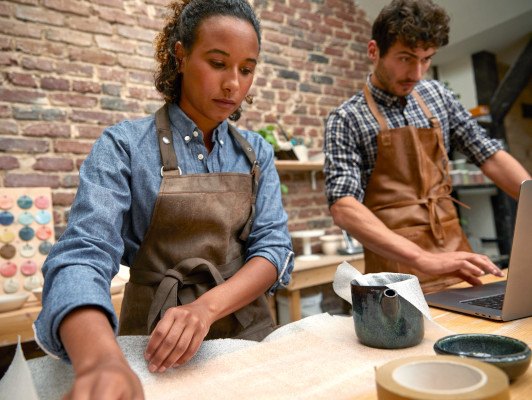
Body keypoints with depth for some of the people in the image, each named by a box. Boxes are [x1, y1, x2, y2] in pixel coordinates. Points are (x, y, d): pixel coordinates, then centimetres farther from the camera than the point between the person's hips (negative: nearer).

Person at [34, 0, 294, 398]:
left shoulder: (256, 152, 0)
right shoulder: (125, 145, -11)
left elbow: (274, 245, -8)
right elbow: (84, 253, -22)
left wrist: (208, 306, -26)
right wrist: (101, 359, -41)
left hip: (248, 333, 4)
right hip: (154, 345, -3)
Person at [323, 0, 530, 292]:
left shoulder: (437, 95, 9)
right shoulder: (346, 120, -8)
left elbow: (490, 156, 11)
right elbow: (343, 208, -18)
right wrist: (424, 259, -27)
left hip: (455, 255, 5)